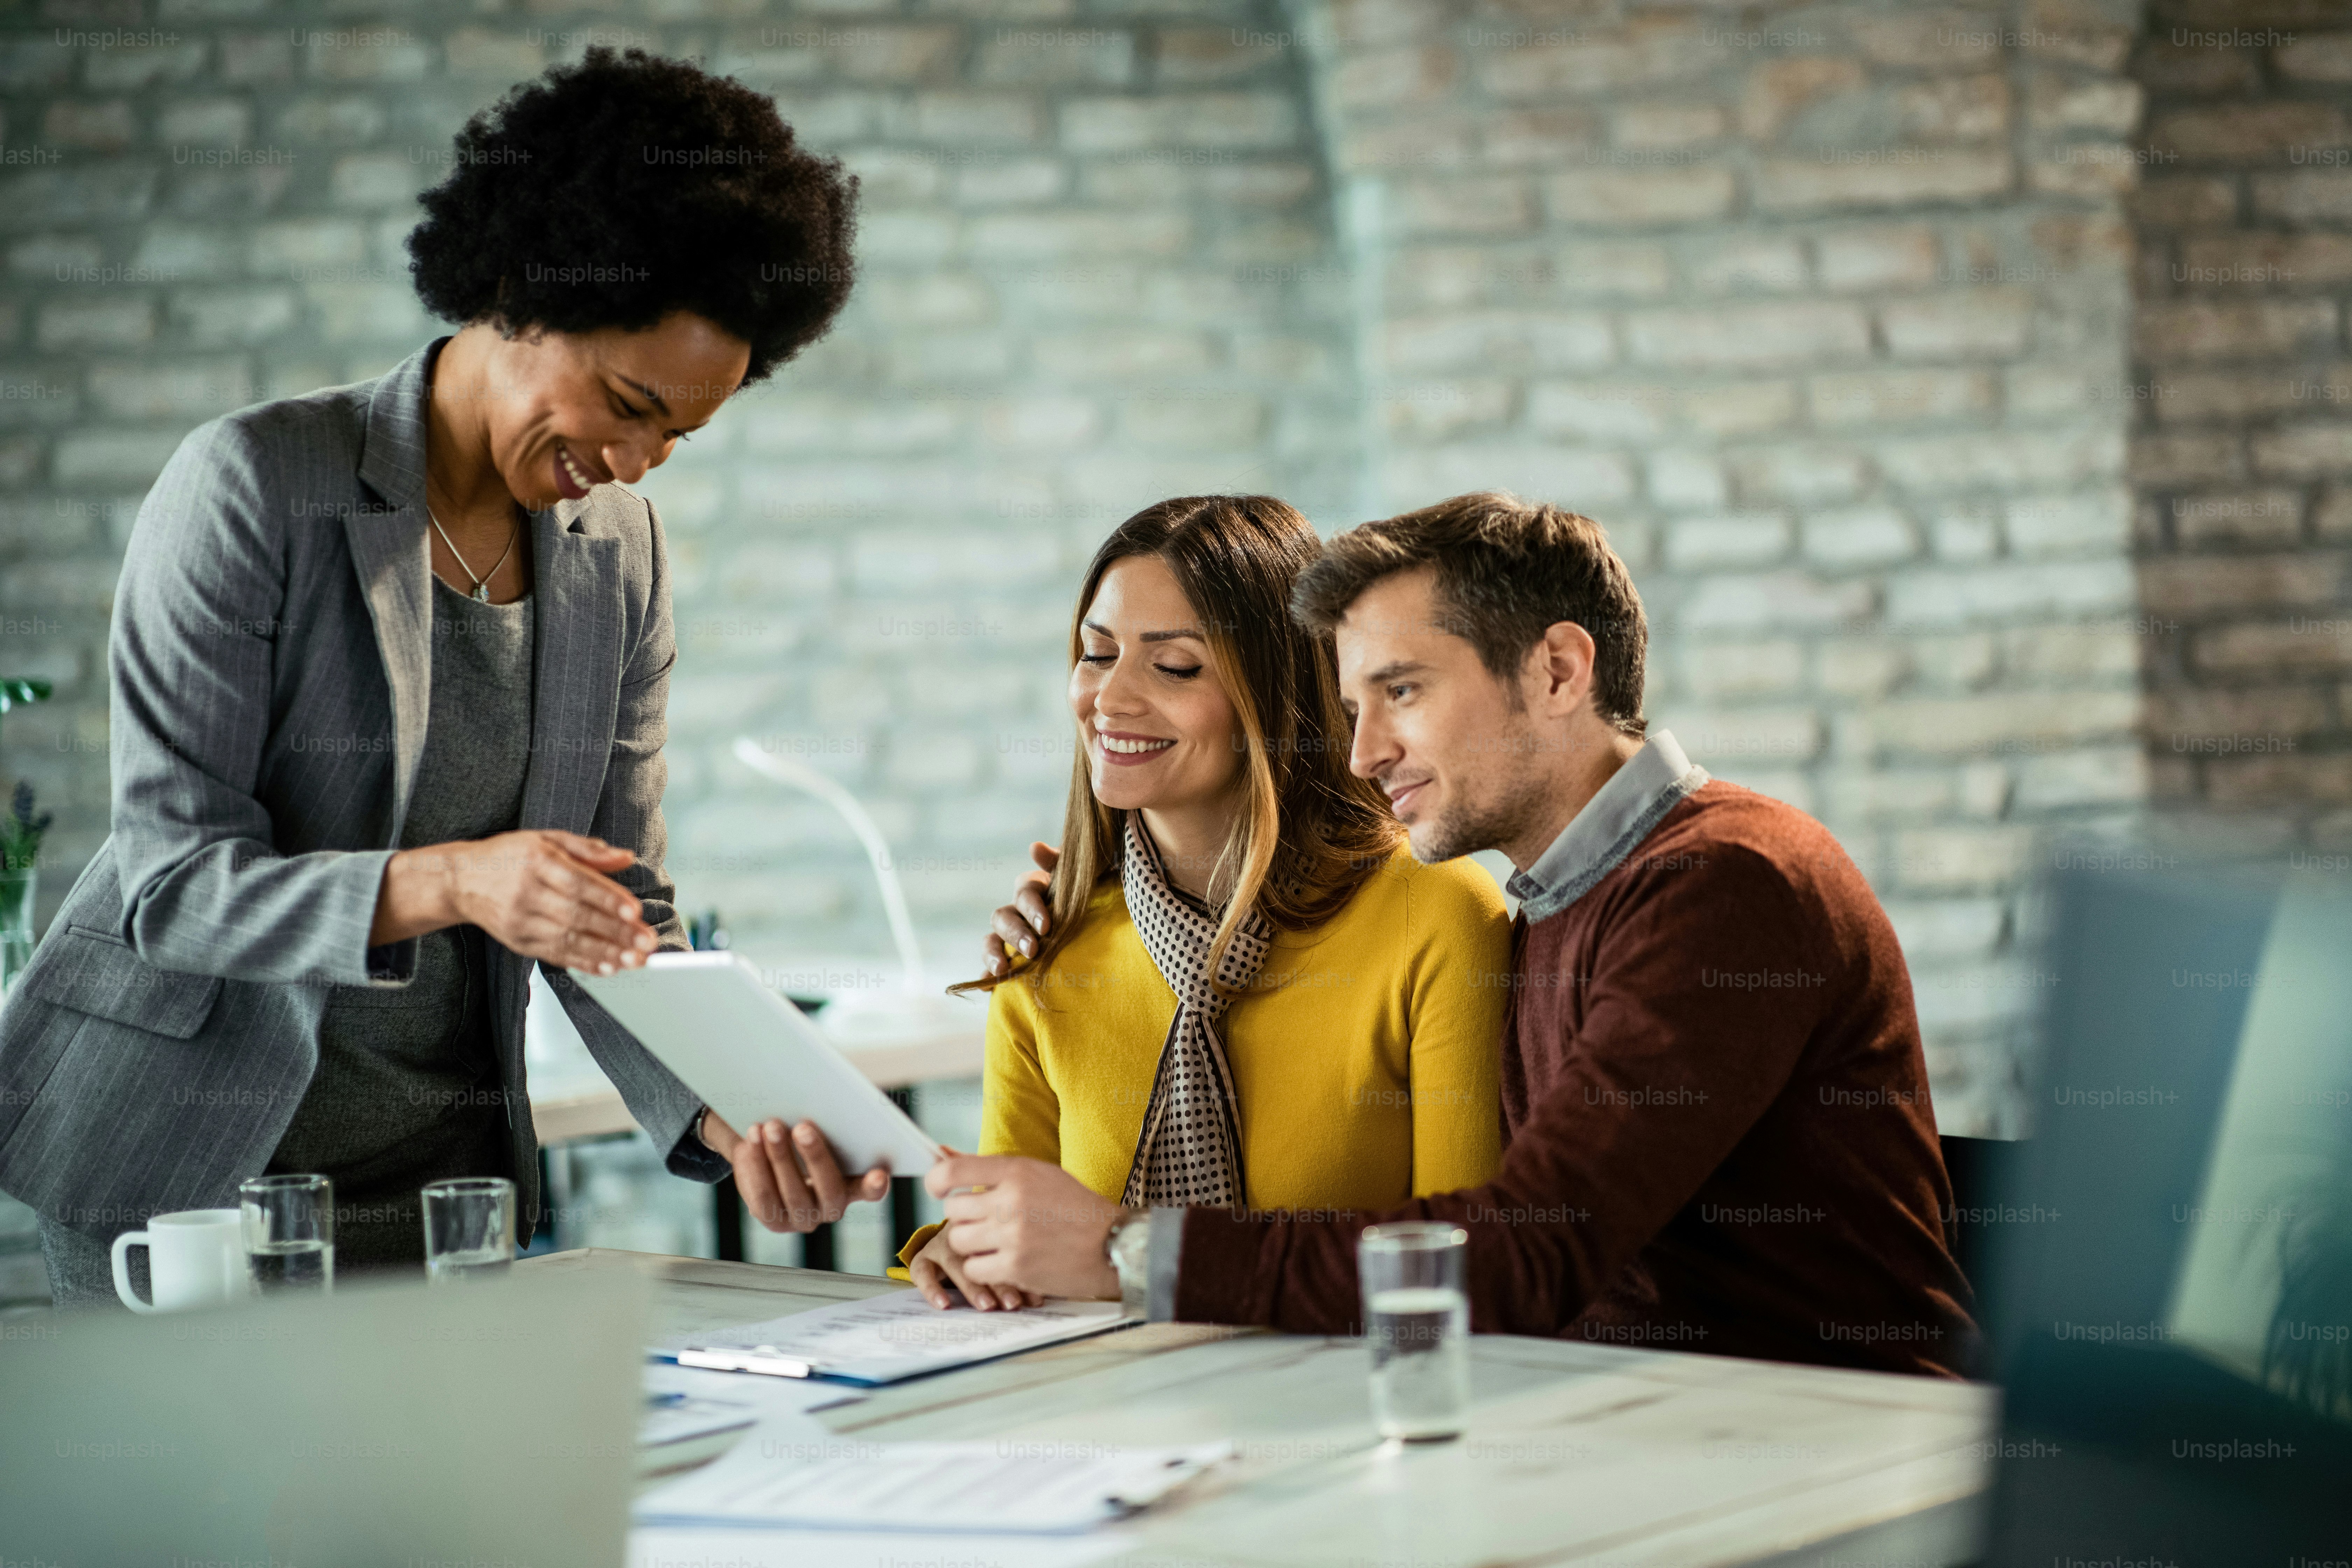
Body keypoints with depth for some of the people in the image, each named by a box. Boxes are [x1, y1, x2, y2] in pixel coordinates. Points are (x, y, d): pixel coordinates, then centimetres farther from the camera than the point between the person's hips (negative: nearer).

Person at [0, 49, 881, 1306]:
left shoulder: (620, 551, 4)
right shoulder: (253, 484, -14)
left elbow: (624, 915, 4)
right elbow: (172, 881, -17)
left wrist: (729, 1119, -14)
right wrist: (448, 885, -33)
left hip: (447, 1177, 5)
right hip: (189, 1174, -5)